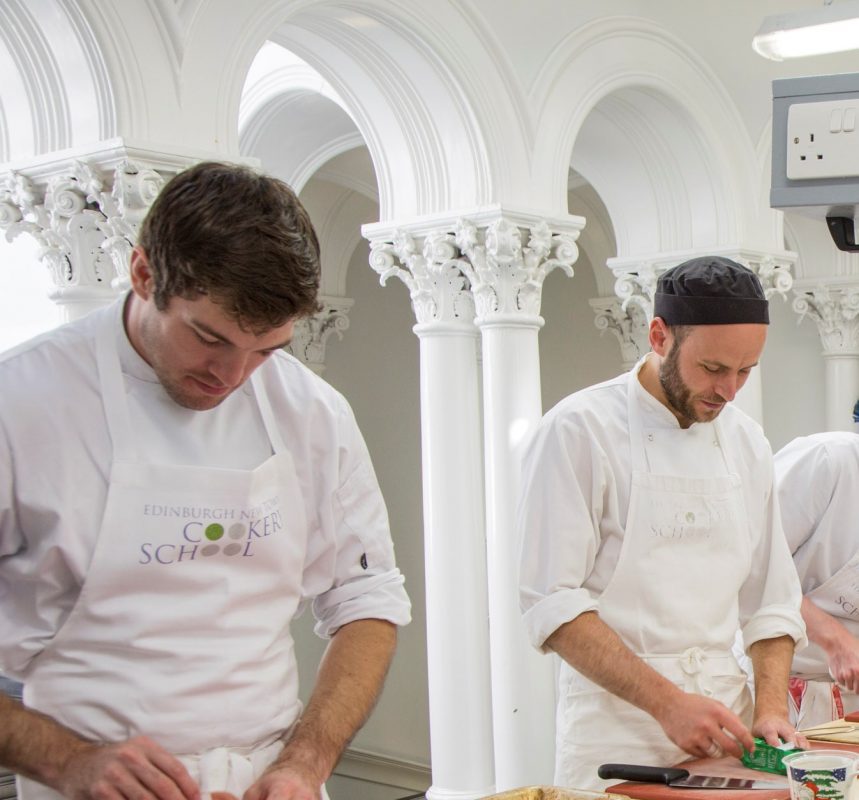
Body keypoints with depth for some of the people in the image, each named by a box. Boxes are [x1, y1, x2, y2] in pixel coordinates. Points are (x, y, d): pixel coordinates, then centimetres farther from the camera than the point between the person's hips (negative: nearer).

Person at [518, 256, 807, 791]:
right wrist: (666, 703, -20)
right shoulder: (579, 431, -11)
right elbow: (553, 604, -16)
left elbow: (772, 601, 12)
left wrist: (772, 708, -2)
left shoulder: (746, 443, 8)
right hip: (618, 720, -5)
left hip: (726, 716, 5)